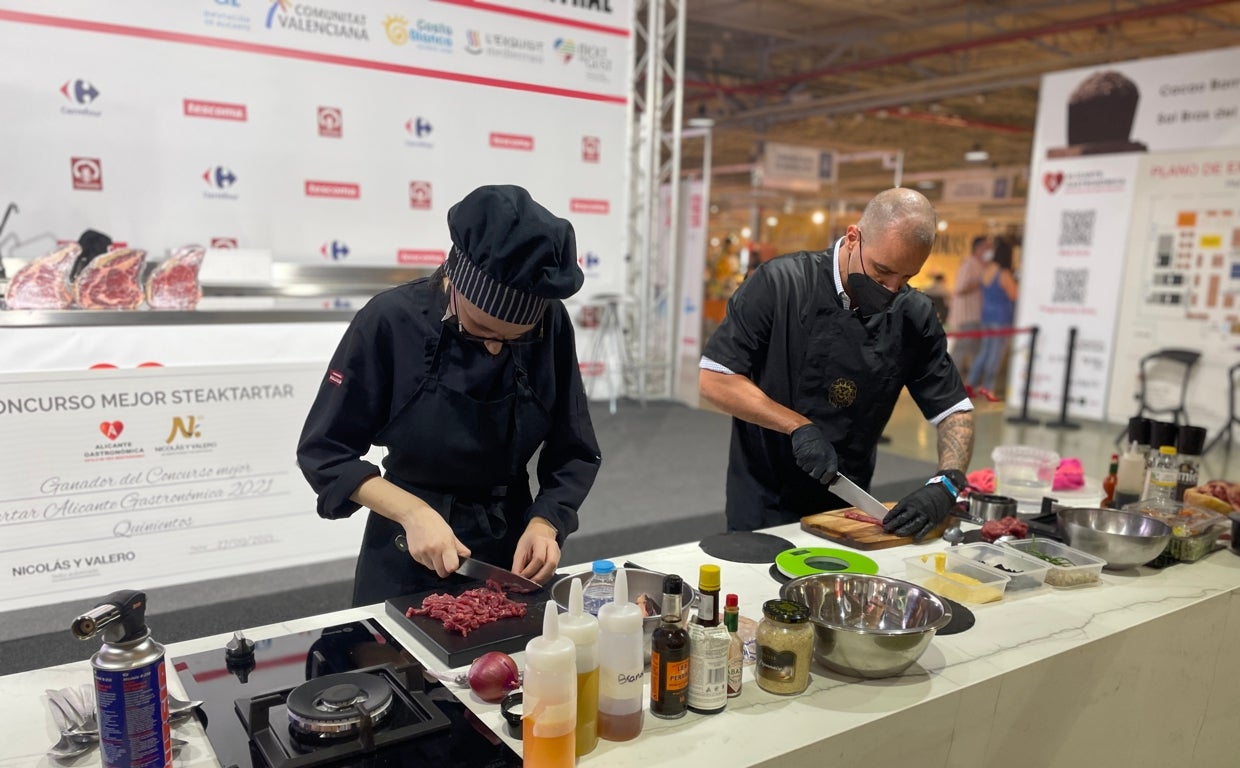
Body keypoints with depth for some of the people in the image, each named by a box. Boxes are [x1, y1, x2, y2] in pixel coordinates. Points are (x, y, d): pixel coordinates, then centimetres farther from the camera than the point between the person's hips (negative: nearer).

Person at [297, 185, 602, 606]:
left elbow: (574, 454, -5)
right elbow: (324, 452, -13)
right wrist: (414, 513, -24)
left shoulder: (551, 326, -13)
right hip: (408, 558, -2)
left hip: (512, 548, 3)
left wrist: (544, 523, -21)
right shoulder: (391, 320, -20)